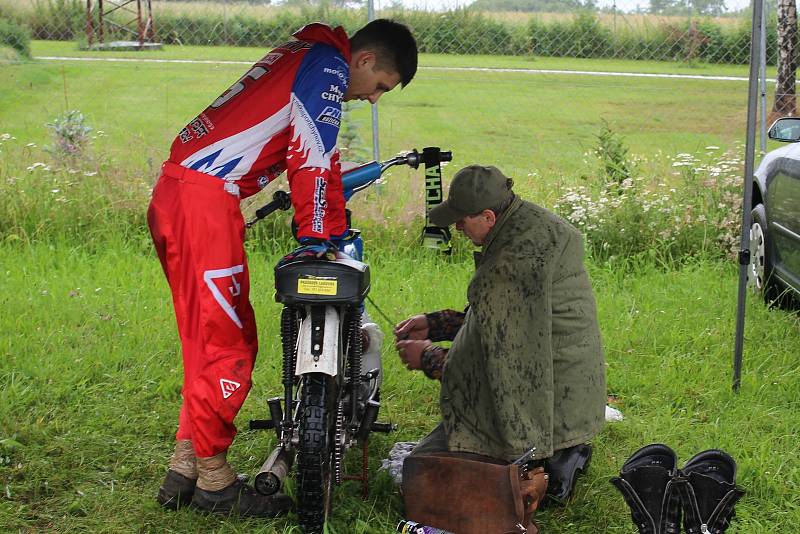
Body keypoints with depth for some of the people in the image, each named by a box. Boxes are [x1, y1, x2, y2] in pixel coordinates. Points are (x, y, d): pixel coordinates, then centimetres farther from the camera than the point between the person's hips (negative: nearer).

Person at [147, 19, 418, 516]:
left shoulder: (301, 56, 24)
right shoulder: (329, 68, -7)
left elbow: (315, 158, 32)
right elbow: (313, 162, -13)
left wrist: (334, 224, 36)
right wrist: (316, 241, -8)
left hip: (173, 195, 10)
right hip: (206, 202, -10)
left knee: (213, 339, 16)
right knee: (224, 345, -2)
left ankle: (184, 470, 21)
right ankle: (213, 480, 8)